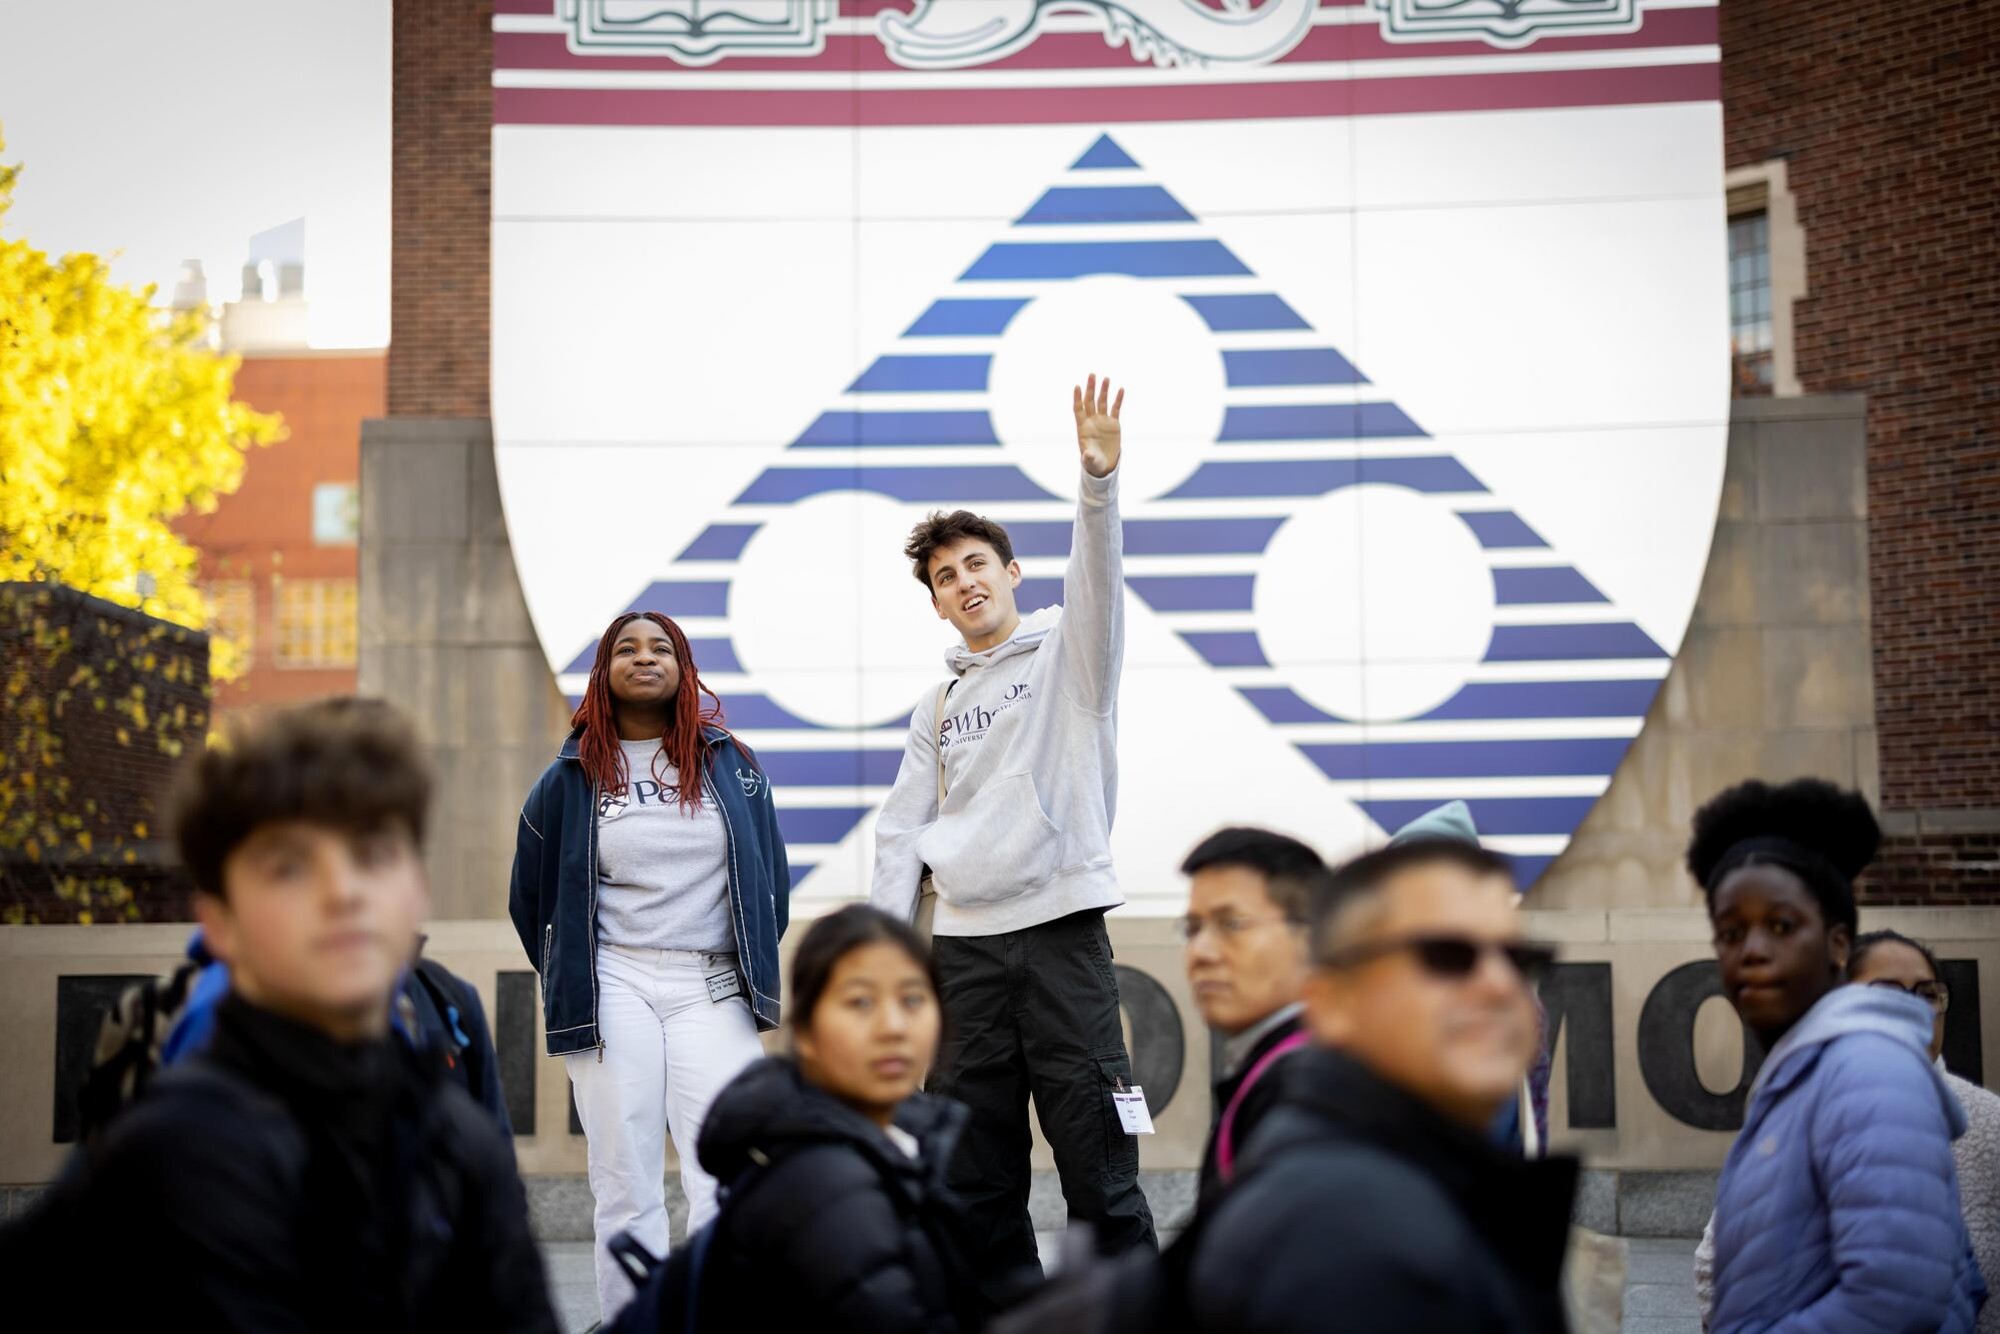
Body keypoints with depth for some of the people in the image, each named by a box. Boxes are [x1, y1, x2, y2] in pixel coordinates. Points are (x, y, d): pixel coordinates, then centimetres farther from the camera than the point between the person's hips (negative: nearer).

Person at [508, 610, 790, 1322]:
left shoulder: (731, 763, 9)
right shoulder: (570, 777, 8)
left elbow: (770, 879, 16)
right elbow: (531, 898, 16)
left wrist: (753, 966, 14)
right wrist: (571, 987, 15)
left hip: (714, 993, 0)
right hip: (614, 989, 0)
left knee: (727, 1189, -10)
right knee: (625, 1195, 0)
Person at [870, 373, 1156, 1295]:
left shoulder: (1064, 654, 6)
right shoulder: (938, 706, 19)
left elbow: (1097, 580, -14)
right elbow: (903, 833, 16)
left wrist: (1098, 475, -31)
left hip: (1061, 926, -5)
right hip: (966, 943, 5)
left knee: (1098, 1161, -6)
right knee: (975, 1179, 6)